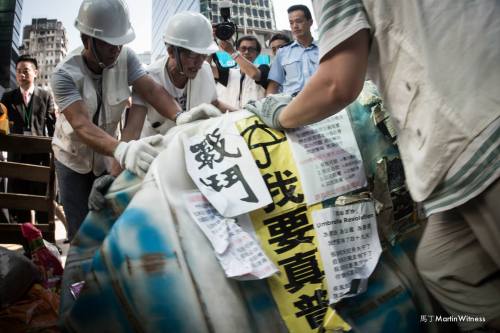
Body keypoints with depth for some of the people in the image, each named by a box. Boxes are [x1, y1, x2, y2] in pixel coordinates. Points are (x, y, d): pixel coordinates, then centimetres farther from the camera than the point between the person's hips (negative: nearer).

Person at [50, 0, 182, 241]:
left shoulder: (125, 58, -18)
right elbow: (82, 125, -41)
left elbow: (151, 90, -26)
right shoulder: (64, 75, -28)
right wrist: (122, 150, -60)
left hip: (106, 156, 3)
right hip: (73, 157, -2)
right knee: (81, 229, 2)